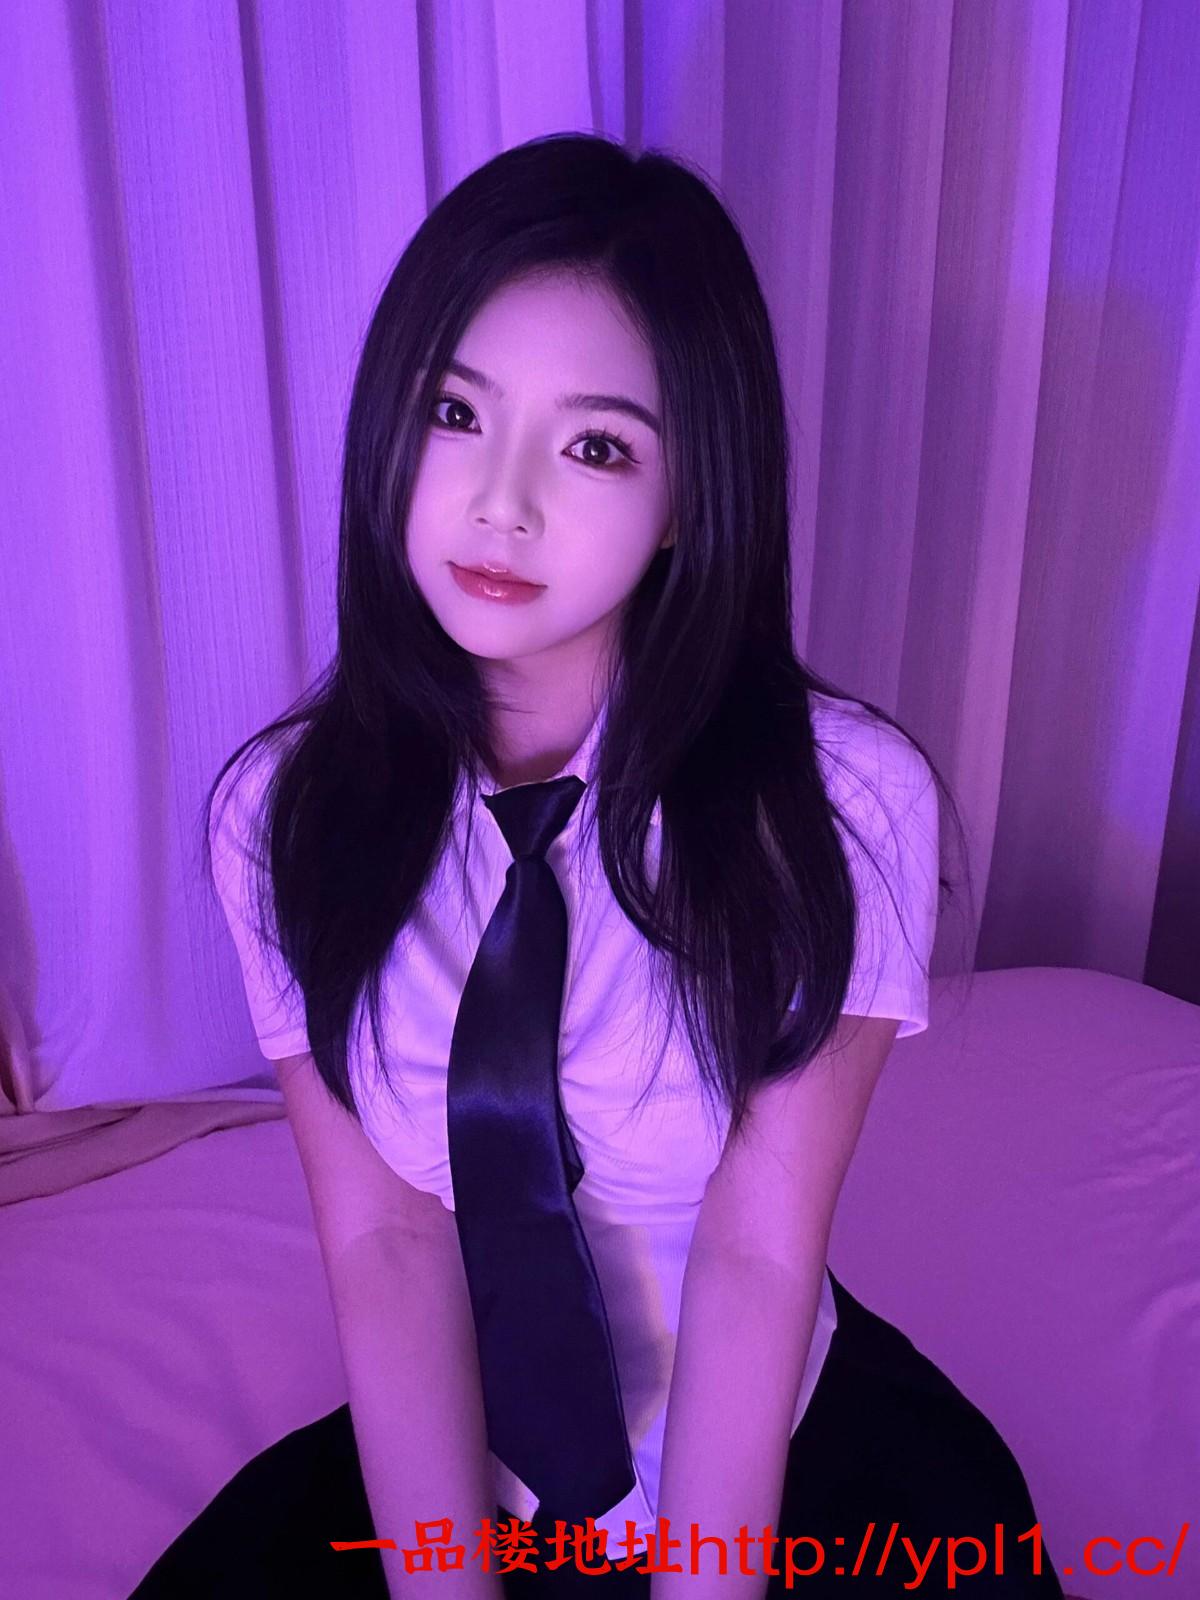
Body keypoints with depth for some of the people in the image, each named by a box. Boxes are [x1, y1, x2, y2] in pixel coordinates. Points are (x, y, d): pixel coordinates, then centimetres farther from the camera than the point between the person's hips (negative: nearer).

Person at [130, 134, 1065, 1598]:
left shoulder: (846, 798, -19)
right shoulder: (283, 812, -12)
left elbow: (759, 1252, -18)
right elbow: (381, 1237, -14)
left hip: (796, 1448, 0)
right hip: (442, 1457, 1)